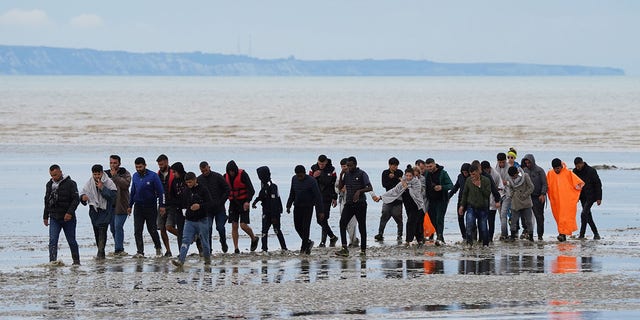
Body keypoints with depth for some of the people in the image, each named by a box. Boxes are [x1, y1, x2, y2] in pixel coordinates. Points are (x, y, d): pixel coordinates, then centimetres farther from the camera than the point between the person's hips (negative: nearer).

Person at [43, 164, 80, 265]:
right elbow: (46, 201, 20)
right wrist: (45, 216, 18)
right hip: (54, 218, 4)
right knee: (53, 240, -11)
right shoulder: (49, 184, 11)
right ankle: (52, 261, -15)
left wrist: (70, 212, -21)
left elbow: (76, 199, -10)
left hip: (68, 218, -4)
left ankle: (76, 260, 22)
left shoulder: (70, 183, -7)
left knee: (71, 241, 7)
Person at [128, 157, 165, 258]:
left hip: (151, 207, -4)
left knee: (152, 229, 4)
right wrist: (130, 205, 15)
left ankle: (158, 248, 25)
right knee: (137, 231, -4)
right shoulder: (135, 176, 6)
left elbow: (160, 191, -6)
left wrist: (162, 205, -10)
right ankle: (140, 252, -2)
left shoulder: (153, 176, -9)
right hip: (138, 207, 4)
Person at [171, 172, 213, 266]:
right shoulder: (187, 191, 10)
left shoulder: (203, 190, -6)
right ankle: (180, 260, -17)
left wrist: (200, 206, -25)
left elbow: (209, 203, -11)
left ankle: (207, 259, 25)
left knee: (204, 241, 7)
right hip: (189, 220, 4)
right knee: (185, 240, -8)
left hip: (202, 220, -4)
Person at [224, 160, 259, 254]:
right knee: (234, 226, -2)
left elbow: (251, 190, -15)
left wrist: (248, 201, -28)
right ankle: (236, 248, 2)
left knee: (243, 225, -11)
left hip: (243, 203, -4)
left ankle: (254, 239, 17)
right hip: (233, 203, 4)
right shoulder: (226, 177, 2)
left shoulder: (243, 175, -13)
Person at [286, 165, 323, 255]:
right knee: (298, 226, 6)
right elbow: (292, 193, 17)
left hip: (308, 207, -6)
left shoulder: (311, 181, -15)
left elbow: (318, 196, -15)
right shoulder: (294, 179, 3)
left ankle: (303, 248, -2)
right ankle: (308, 242, 24)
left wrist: (320, 211, -18)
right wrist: (288, 205, 15)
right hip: (297, 206, 6)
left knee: (305, 227, -7)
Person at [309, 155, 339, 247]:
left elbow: (335, 184, 0)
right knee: (319, 220, 8)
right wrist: (313, 176, -16)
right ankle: (332, 237, 25)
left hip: (327, 198, -4)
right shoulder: (313, 168, 2)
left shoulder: (331, 170, -5)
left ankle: (323, 241, -7)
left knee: (324, 219, -10)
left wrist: (335, 198, -1)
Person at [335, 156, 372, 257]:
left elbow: (370, 188, -11)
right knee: (342, 223, -14)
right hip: (349, 203, 5)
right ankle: (344, 249, -19)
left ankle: (363, 250, 12)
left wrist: (359, 191, -25)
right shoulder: (347, 174, 11)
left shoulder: (362, 174, -6)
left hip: (360, 204, -4)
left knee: (362, 226, 2)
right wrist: (341, 175, 0)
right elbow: (340, 187, 13)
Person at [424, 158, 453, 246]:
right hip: (431, 201, 5)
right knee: (433, 220, 5)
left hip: (441, 200, -5)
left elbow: (451, 185, -7)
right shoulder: (426, 174, 8)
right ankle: (440, 238, 13)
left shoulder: (443, 173, -6)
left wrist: (442, 187, -25)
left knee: (439, 219, -15)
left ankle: (440, 238, -22)